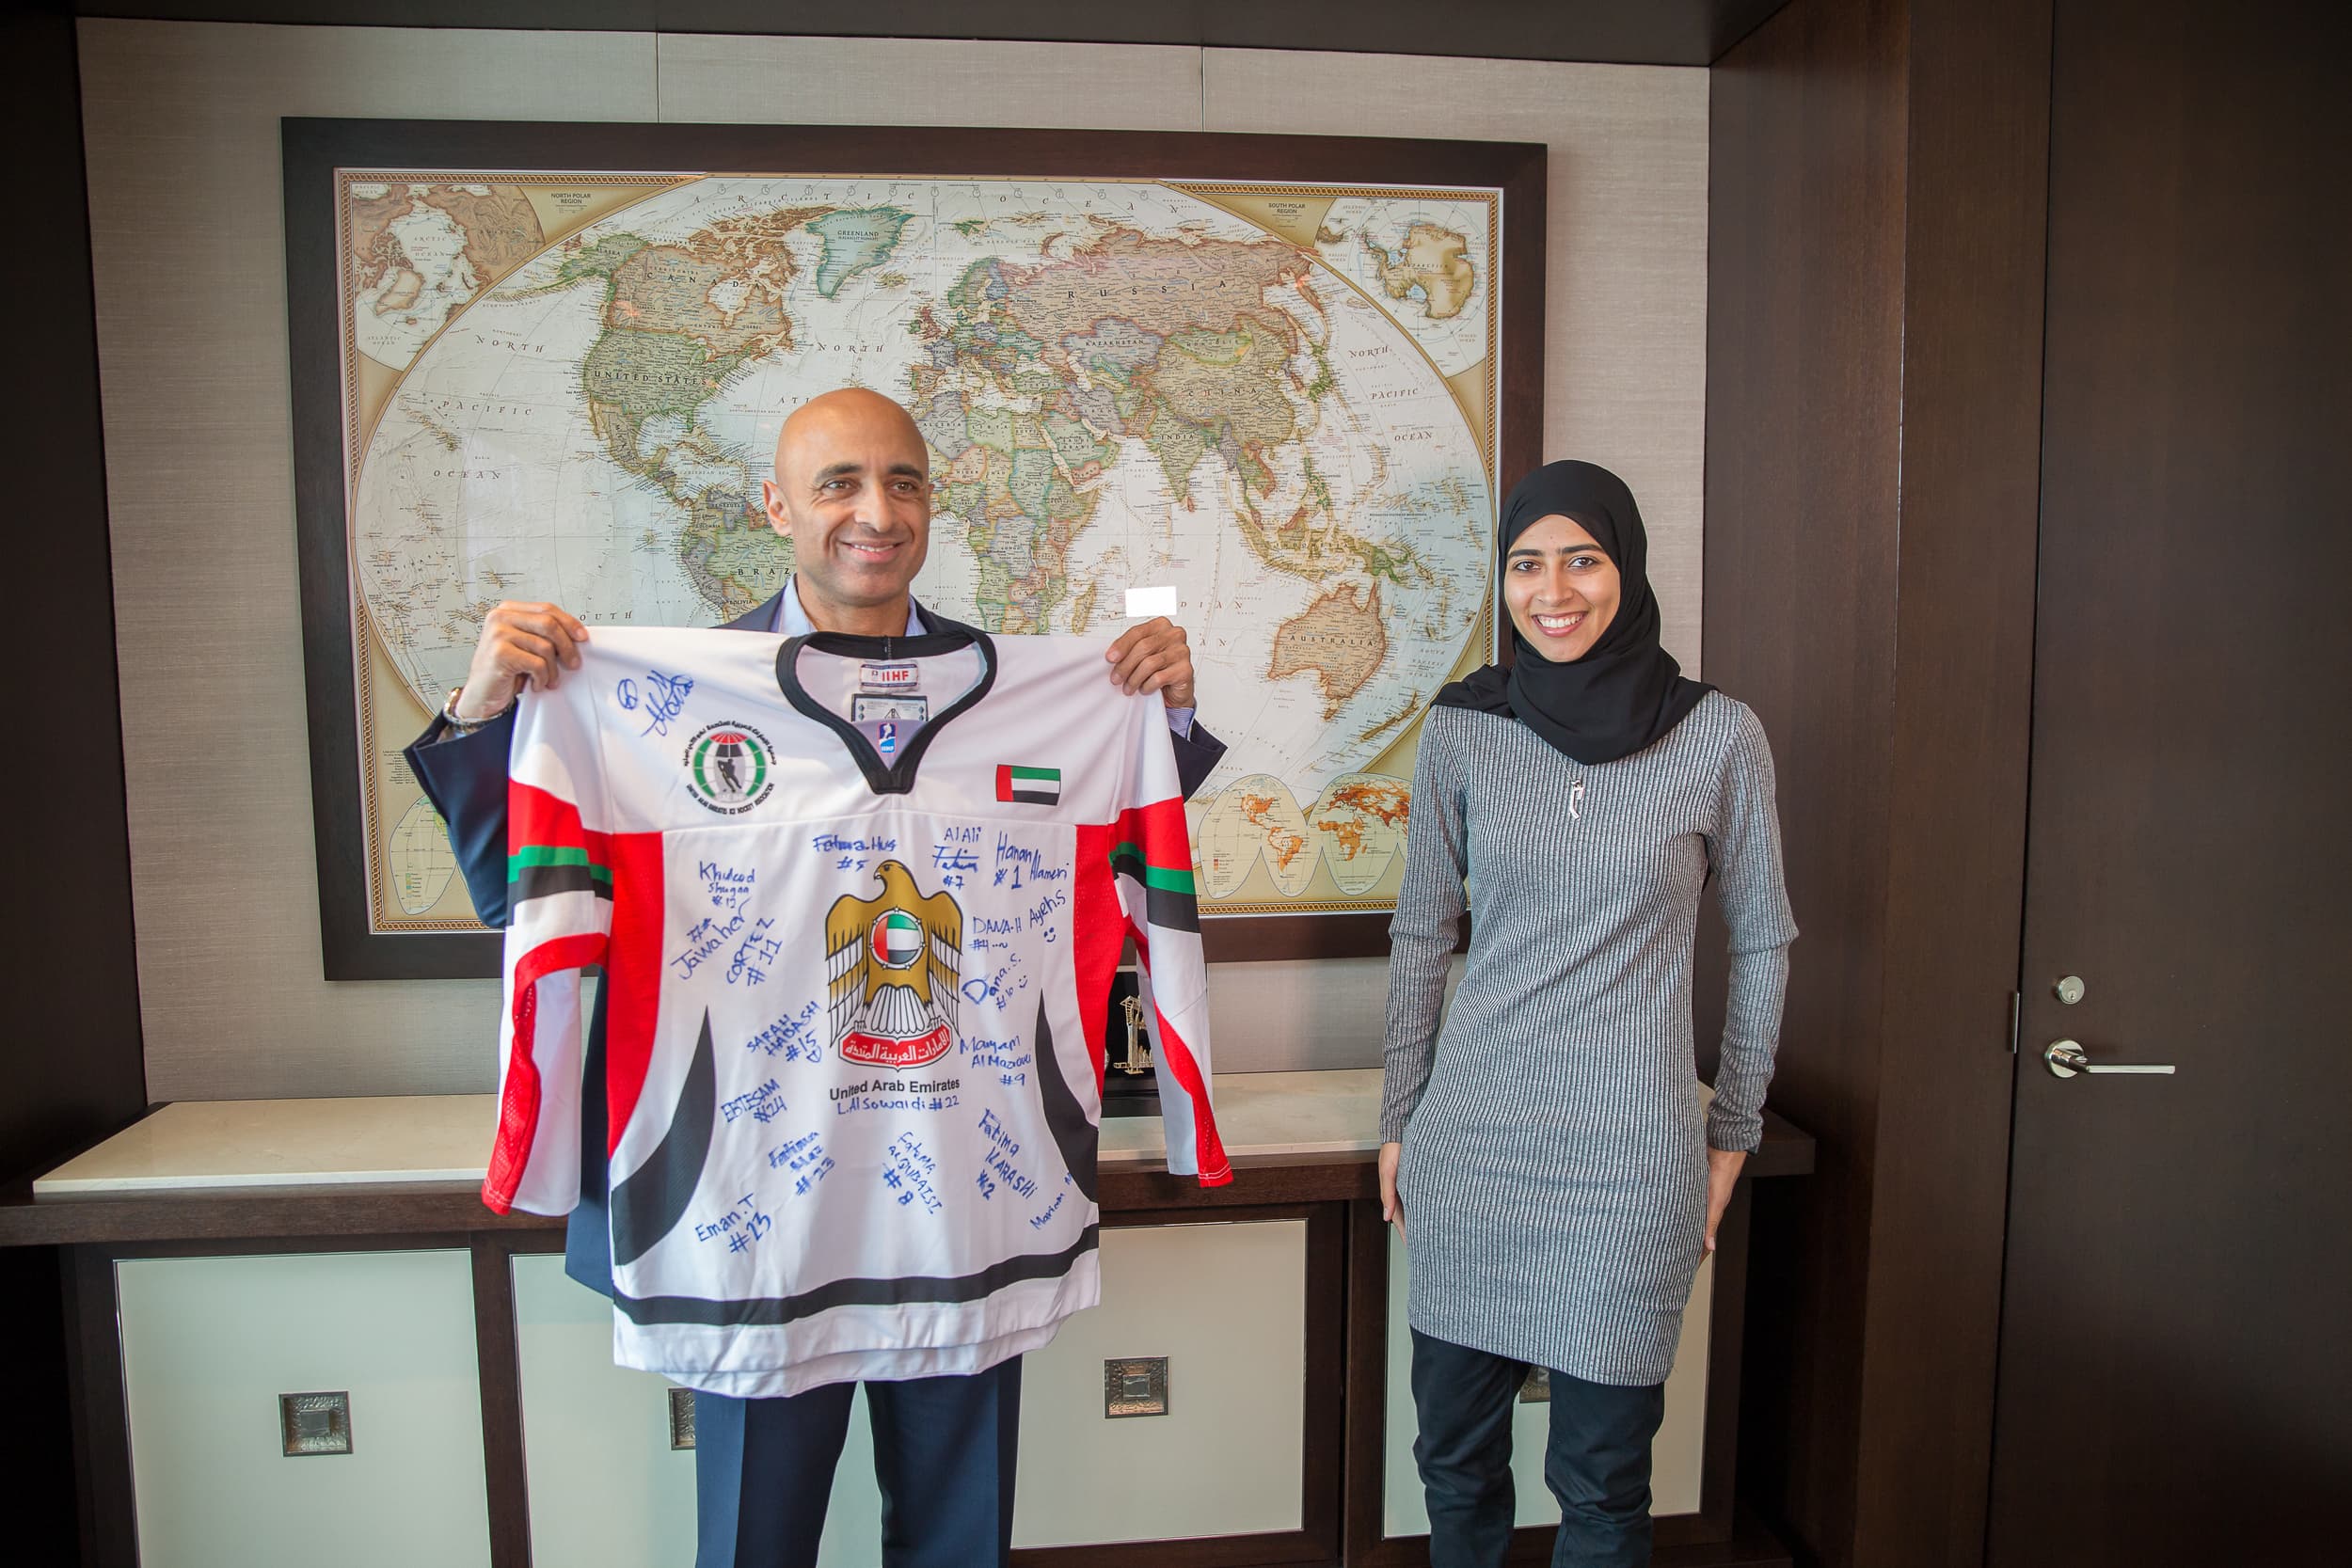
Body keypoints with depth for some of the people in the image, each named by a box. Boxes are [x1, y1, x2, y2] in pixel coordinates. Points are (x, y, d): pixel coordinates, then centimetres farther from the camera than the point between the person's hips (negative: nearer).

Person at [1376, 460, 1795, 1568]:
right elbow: (1422, 935, 7)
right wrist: (1399, 1118, 8)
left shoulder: (1720, 737, -5)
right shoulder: (1460, 730, -1)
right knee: (1453, 1449, 15)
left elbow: (1760, 943, 5)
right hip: (1469, 1142, 2)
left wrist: (1731, 1132, 6)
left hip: (1630, 1153, -2)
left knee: (1601, 1476, 10)